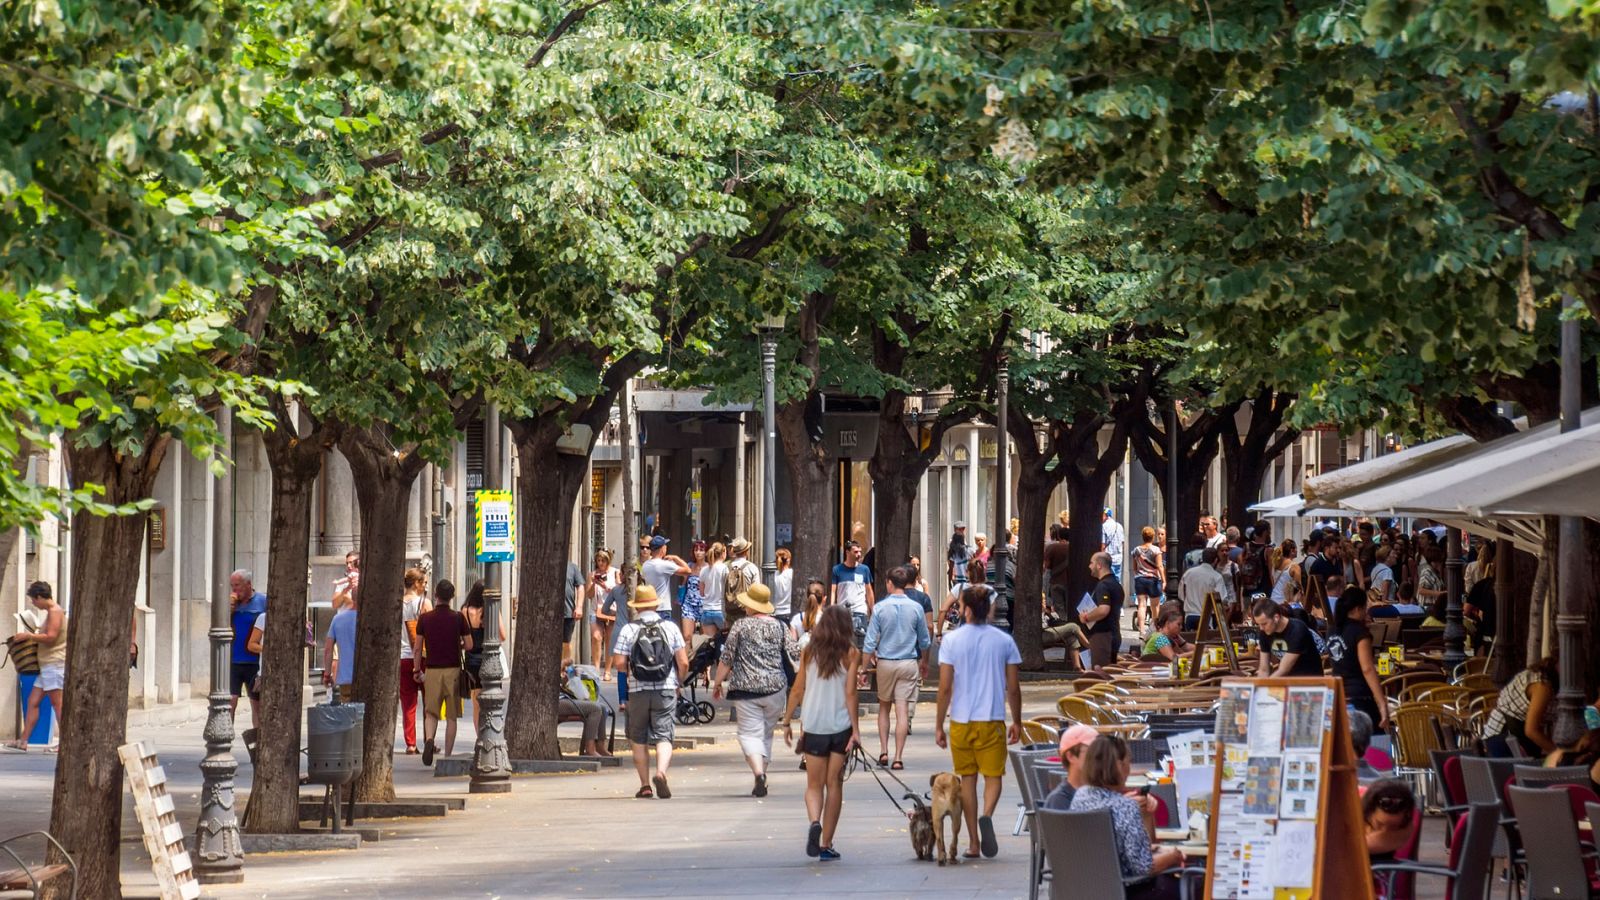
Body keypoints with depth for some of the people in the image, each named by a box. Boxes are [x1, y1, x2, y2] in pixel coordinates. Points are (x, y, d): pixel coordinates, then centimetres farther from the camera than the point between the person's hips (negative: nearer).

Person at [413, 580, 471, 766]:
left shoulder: (424, 618, -1)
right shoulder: (457, 618, -4)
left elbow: (418, 648, 1)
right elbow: (469, 645, -3)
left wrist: (417, 670, 12)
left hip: (432, 669, 1)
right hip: (452, 669, -1)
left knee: (431, 712, 6)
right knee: (451, 716, 7)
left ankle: (429, 740, -22)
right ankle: (447, 755, 6)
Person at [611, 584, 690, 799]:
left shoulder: (628, 630, -2)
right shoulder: (670, 629, 2)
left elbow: (618, 663, -9)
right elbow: (683, 663, -2)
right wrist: (678, 681, 16)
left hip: (638, 691, 0)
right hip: (665, 691, 0)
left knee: (639, 740, 11)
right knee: (664, 737, -1)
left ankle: (645, 785, 9)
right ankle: (661, 772, -27)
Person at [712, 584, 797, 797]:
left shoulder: (740, 625, -2)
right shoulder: (779, 626, 5)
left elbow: (726, 659, -2)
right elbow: (794, 654, 3)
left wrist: (717, 683, 9)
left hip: (746, 689, -3)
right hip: (775, 688, 3)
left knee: (750, 732, -4)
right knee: (767, 732, 16)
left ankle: (759, 773, -26)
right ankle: (762, 775, 18)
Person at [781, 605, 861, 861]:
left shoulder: (808, 652, 2)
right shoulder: (850, 654, -3)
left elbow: (797, 690, 3)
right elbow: (850, 694, -8)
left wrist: (787, 722, 11)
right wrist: (855, 731, -7)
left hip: (813, 726, 1)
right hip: (840, 726, -1)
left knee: (814, 785, 9)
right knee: (834, 784, 7)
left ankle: (815, 822, -20)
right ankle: (826, 844, 7)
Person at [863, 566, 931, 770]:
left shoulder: (881, 607, -7)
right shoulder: (916, 608, -3)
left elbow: (870, 640, -8)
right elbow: (925, 641, 7)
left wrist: (866, 664, 2)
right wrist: (922, 660, 25)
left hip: (885, 662, 0)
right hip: (908, 663, 0)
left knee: (884, 707, 17)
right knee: (902, 711, -2)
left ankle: (883, 751, 11)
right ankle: (898, 757, -5)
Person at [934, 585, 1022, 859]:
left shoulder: (952, 641, -4)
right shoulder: (1004, 641, -1)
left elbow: (945, 688, -5)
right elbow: (1013, 689, 2)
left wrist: (938, 726, 2)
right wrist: (1017, 722, 14)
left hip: (961, 721, 0)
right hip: (992, 720, 0)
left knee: (967, 779, 10)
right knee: (993, 775, 7)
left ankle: (974, 843, 12)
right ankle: (986, 815, -24)